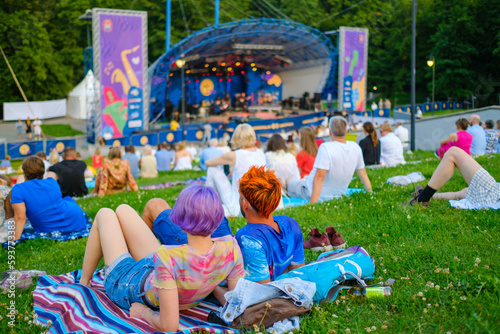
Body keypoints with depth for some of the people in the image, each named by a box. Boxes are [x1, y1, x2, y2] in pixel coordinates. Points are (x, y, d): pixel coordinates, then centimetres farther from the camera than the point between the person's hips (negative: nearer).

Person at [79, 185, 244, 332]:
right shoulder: (230, 247, -32)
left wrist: (144, 312, -21)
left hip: (127, 285, -5)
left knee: (105, 214, 20)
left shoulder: (168, 258, -46)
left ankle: (83, 284, 40)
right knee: (122, 210, 25)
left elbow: (168, 326, -41)